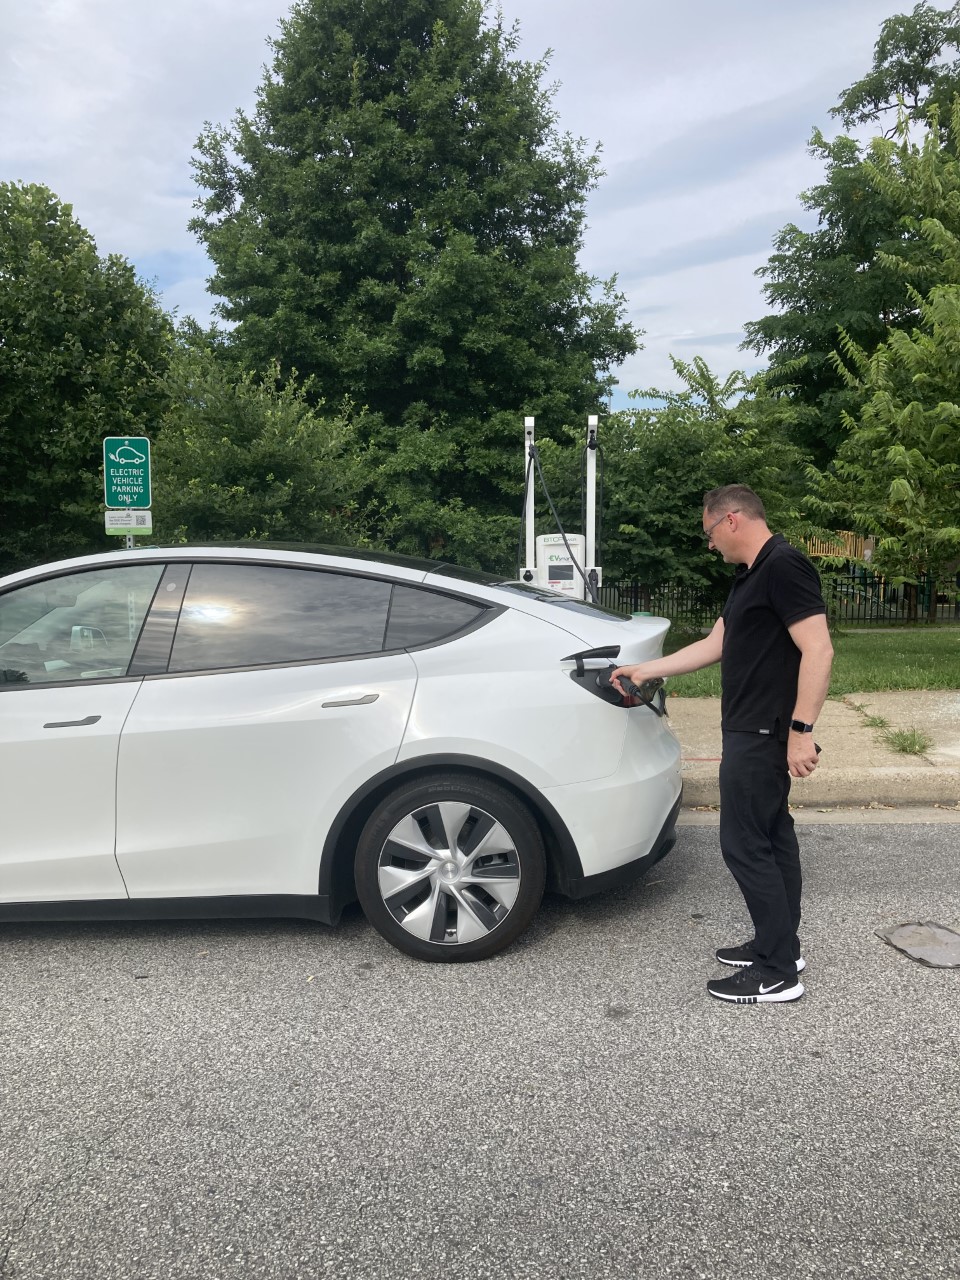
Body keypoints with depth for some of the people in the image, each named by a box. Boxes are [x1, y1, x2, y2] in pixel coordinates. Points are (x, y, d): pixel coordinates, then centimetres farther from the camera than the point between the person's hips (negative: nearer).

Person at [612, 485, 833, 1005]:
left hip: (762, 734, -10)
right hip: (752, 731, 10)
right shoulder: (750, 577, 15)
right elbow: (714, 645, 20)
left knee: (745, 844, -5)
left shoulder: (784, 567, -16)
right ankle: (779, 945, 26)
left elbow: (818, 651, -22)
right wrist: (645, 670, 21)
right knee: (771, 837, 15)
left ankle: (777, 973, 4)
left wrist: (801, 729, -25)